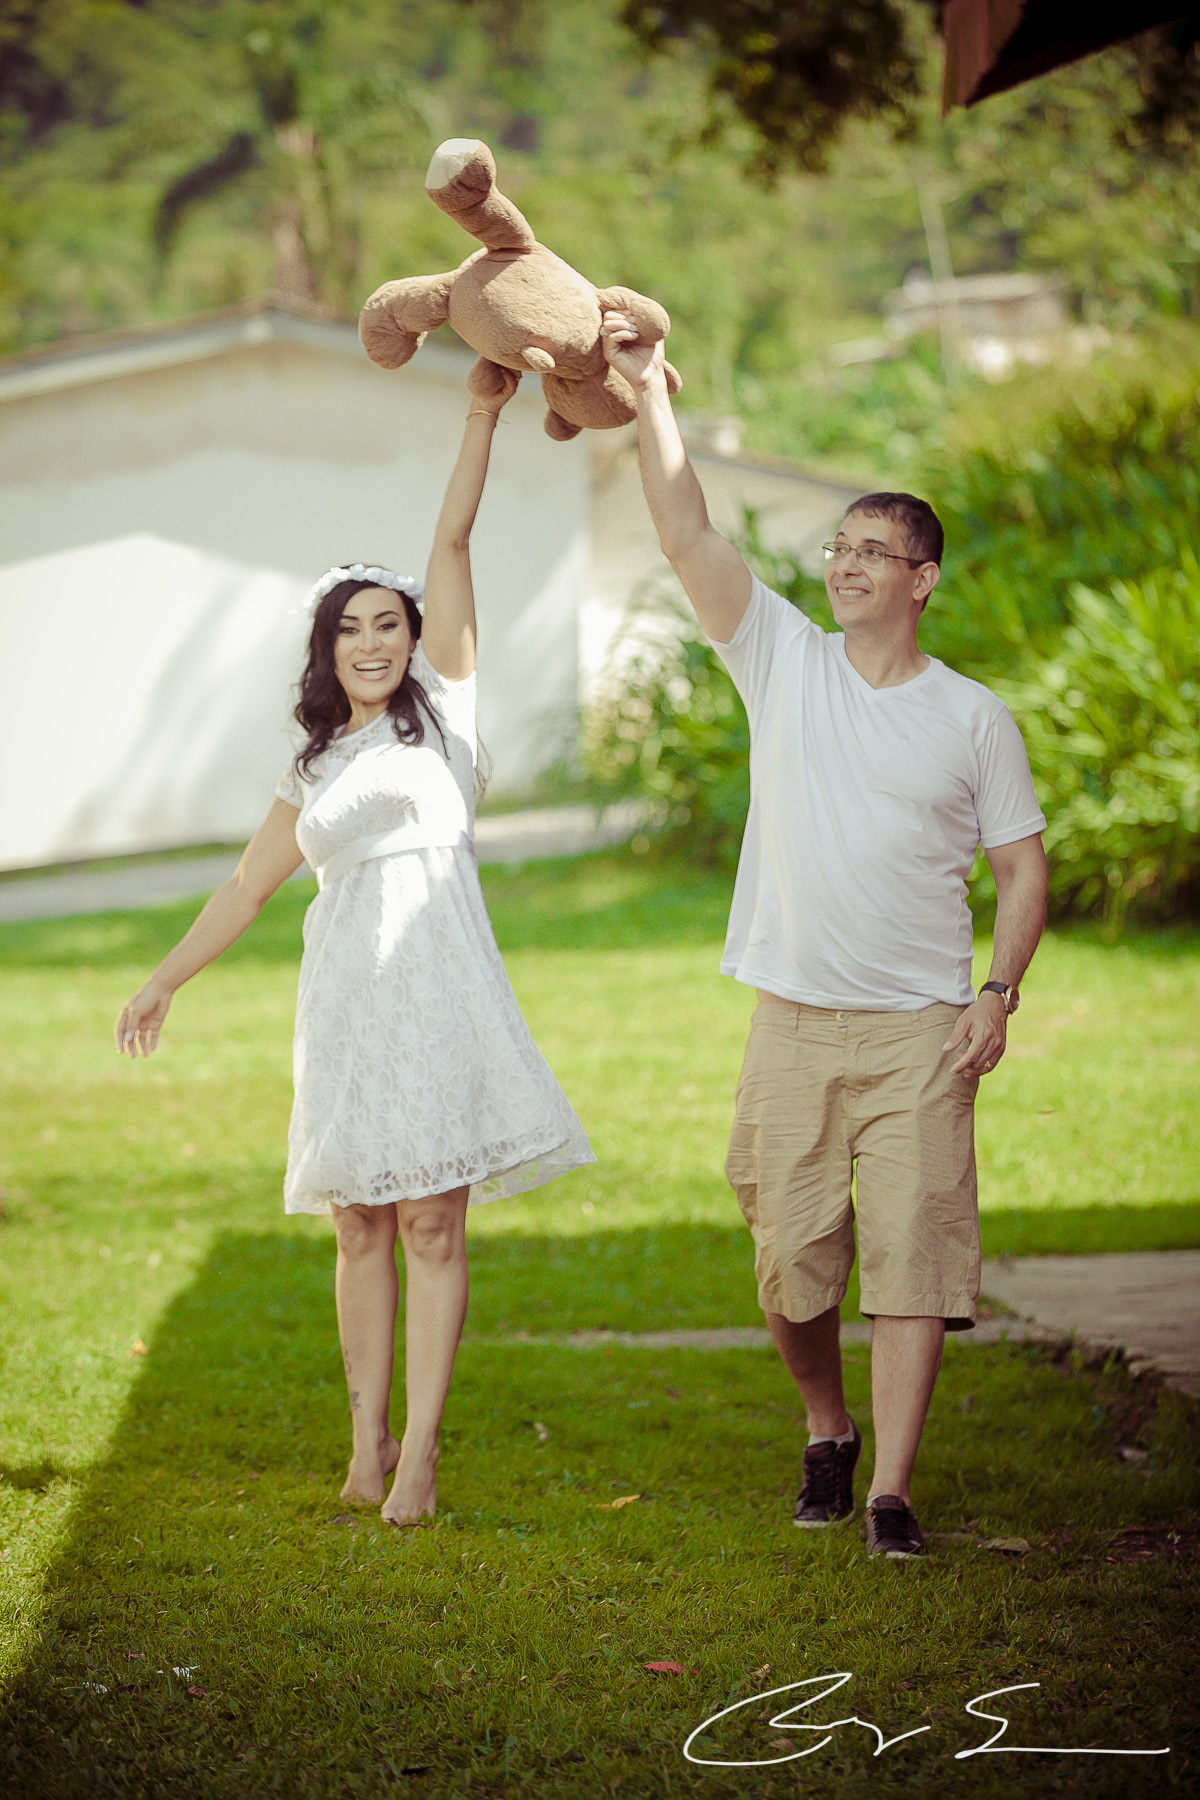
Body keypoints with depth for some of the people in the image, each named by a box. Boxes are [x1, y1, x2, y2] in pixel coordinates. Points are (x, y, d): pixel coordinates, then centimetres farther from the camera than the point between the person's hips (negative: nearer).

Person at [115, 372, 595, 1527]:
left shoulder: (440, 702, 8)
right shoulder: (313, 773, 18)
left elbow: (453, 543, 2)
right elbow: (247, 887, 27)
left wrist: (483, 412, -2)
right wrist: (163, 983, 29)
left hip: (440, 992, -3)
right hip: (347, 999, 4)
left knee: (433, 1223, -5)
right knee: (361, 1227, 3)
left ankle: (419, 1452, -6)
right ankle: (367, 1441, 8)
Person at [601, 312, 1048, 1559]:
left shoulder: (973, 717, 4)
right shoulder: (784, 662, 5)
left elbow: (1021, 865, 7)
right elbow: (687, 537, -3)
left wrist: (1000, 992, -6)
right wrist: (649, 398, -11)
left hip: (921, 1033, -1)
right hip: (793, 1022, 2)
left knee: (911, 1255, -7)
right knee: (790, 1257, 6)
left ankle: (890, 1491, -3)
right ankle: (826, 1433, 31)